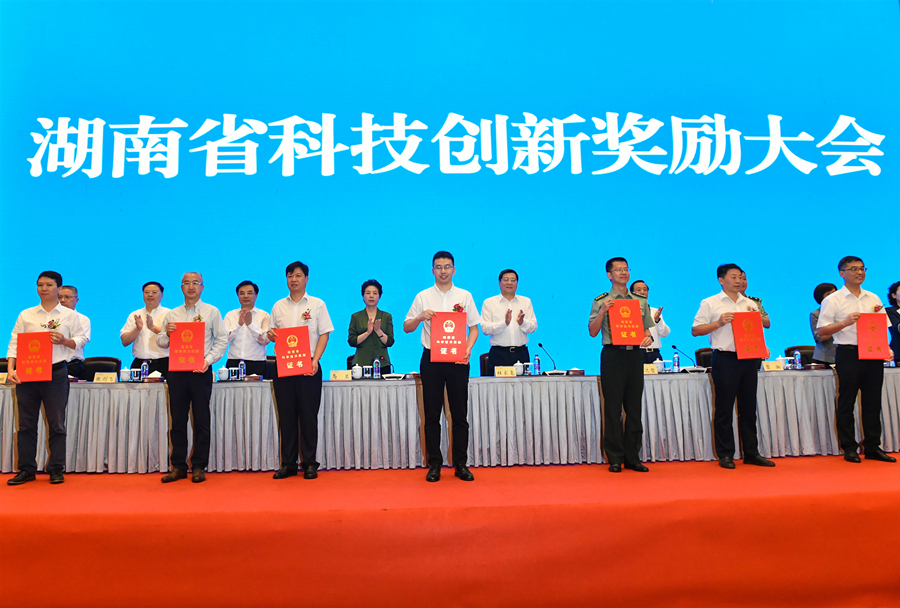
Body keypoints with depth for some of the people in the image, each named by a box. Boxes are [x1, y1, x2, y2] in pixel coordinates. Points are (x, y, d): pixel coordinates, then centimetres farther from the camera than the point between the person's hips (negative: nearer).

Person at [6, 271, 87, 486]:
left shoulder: (69, 315, 6)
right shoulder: (26, 315, 10)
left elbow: (81, 338, 5)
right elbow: (14, 343, 5)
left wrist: (65, 341, -15)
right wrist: (10, 369, -6)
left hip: (56, 372, -2)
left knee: (56, 423, 2)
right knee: (26, 423, 6)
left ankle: (56, 469, 10)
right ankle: (26, 469, 15)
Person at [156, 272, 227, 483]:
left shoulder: (212, 312, 6)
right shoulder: (172, 314, 15)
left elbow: (222, 340, 1)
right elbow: (161, 342, 14)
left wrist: (208, 360, -12)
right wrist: (167, 333, -7)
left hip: (201, 371, -3)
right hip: (176, 370, 3)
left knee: (201, 420, 0)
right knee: (177, 419, 5)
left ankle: (199, 467, 7)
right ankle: (178, 466, 13)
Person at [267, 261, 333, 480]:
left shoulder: (317, 304, 5)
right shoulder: (278, 306, 13)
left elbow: (324, 334, 0)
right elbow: (272, 334, 16)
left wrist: (315, 360, -13)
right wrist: (270, 335, -8)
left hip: (308, 367, -3)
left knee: (309, 416, 0)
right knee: (286, 416, 5)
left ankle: (310, 463, 9)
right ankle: (288, 464, 13)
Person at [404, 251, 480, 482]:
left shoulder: (464, 296, 8)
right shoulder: (423, 297, 7)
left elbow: (474, 328, 7)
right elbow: (406, 327, 7)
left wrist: (468, 348, -10)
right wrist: (421, 317, -13)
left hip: (457, 359, 0)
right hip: (431, 359, 0)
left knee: (460, 414, 3)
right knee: (432, 414, 4)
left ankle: (461, 464, 12)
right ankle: (434, 464, 12)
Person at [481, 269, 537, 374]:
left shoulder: (526, 302, 14)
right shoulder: (489, 303, 6)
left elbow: (533, 327, 5)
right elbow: (485, 329, -6)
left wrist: (522, 322, -16)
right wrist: (504, 323, -20)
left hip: (521, 353, 2)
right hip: (498, 354, -2)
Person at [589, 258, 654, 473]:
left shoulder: (640, 301, 15)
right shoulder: (601, 301, 3)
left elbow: (646, 329, 17)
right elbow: (593, 332, -4)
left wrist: (648, 338, -5)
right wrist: (602, 311, -17)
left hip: (635, 354, 4)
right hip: (613, 355, -4)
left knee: (634, 407, 6)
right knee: (613, 407, -1)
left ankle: (632, 457, 14)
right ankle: (615, 458, 7)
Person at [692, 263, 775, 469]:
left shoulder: (751, 304, 17)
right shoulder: (710, 303, 3)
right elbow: (696, 330, -2)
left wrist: (759, 319, 0)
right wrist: (719, 323, -13)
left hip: (749, 358, 5)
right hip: (725, 359, -5)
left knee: (748, 407, 9)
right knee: (724, 408, -1)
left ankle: (751, 452, 17)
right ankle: (725, 454, 7)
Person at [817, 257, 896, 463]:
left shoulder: (874, 299, 15)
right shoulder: (833, 300, -2)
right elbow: (822, 332, -6)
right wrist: (845, 322, -20)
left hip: (873, 355, 5)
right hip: (849, 355, -5)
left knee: (873, 402, 7)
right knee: (846, 402, 1)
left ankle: (873, 447, 16)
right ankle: (849, 448, 9)